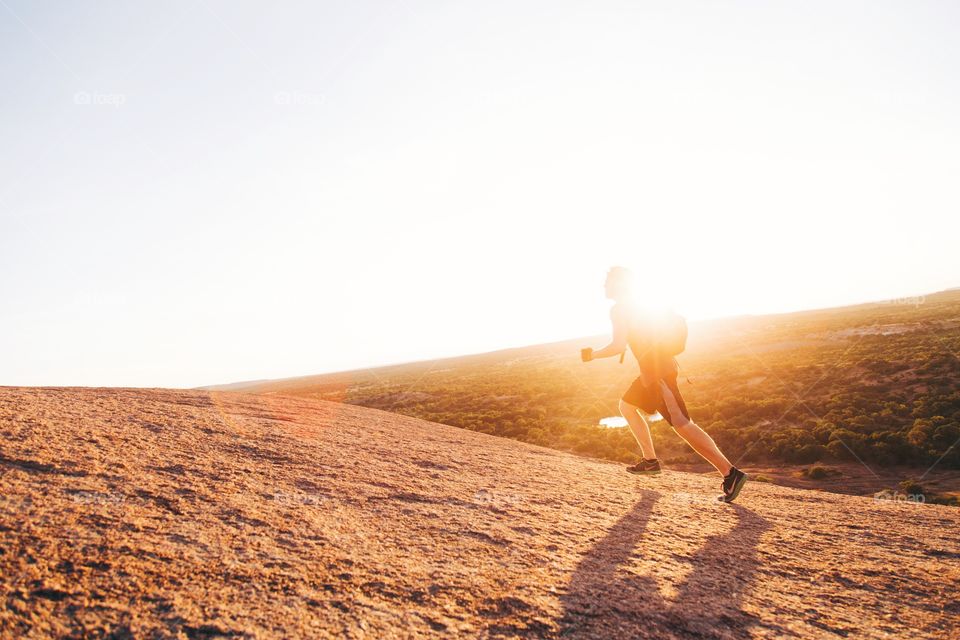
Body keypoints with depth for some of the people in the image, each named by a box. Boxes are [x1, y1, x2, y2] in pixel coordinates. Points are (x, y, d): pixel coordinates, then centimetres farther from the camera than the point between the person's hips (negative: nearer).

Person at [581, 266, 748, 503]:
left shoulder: (619, 309, -8)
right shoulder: (635, 306, 21)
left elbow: (619, 345, -16)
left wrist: (593, 355, -2)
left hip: (656, 371, -10)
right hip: (660, 367, 10)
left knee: (682, 424, -13)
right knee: (626, 406, 21)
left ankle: (730, 473, -16)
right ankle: (650, 460, 19)